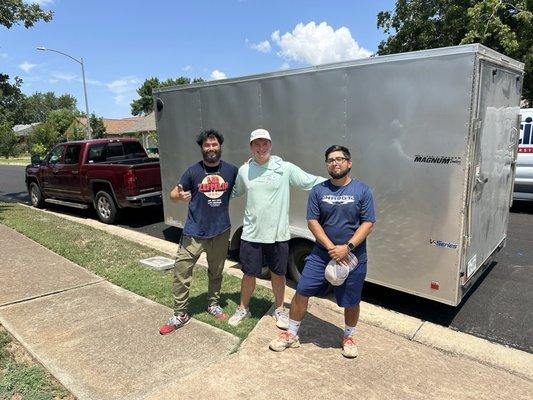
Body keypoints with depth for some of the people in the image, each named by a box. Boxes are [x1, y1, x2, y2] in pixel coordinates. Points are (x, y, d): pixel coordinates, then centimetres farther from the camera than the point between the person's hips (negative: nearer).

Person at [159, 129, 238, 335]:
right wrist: (180, 196, -24)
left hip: (221, 231, 2)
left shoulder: (231, 170, 0)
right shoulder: (193, 171, -5)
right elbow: (173, 194, 0)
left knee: (216, 271, 17)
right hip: (194, 232, -1)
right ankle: (180, 314, 13)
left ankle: (213, 304, 39)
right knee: (181, 270, -3)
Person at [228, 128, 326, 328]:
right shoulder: (244, 171, 1)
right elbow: (235, 192, 18)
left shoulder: (285, 168, -8)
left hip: (278, 234, -1)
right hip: (251, 234, 1)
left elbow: (313, 181, -6)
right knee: (249, 274, 13)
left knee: (278, 274, 15)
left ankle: (279, 309, 38)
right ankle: (243, 308, 36)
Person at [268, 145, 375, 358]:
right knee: (302, 291, 0)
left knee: (351, 301, 12)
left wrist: (347, 247, -17)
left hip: (353, 257, -1)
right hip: (321, 254, 1)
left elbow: (368, 223, -7)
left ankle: (349, 337, 38)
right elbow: (312, 221, -3)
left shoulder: (362, 190, -4)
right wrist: (331, 247, -14)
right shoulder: (318, 190, 0)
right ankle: (291, 334, 20)